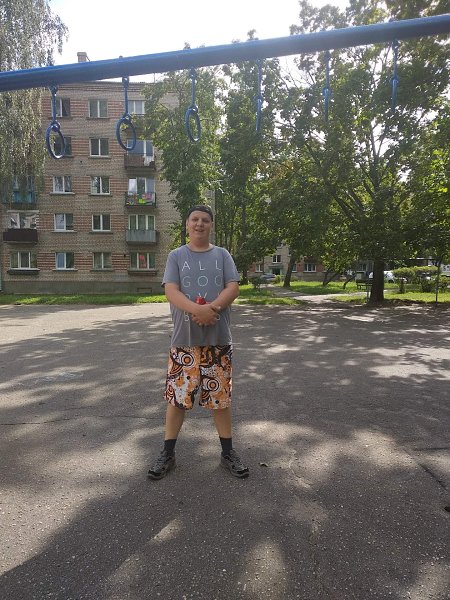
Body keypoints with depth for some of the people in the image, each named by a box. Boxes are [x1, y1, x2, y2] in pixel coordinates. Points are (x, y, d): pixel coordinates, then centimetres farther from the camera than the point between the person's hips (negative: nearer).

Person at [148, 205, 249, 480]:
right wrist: (197, 310, -24)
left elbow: (233, 288, -2)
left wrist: (211, 307, -20)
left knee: (221, 395, 10)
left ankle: (228, 452, 26)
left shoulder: (222, 255, 8)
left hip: (218, 338, 1)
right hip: (184, 338, 0)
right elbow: (171, 291, -7)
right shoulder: (176, 256, 5)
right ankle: (168, 453, 24)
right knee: (177, 395, 6)